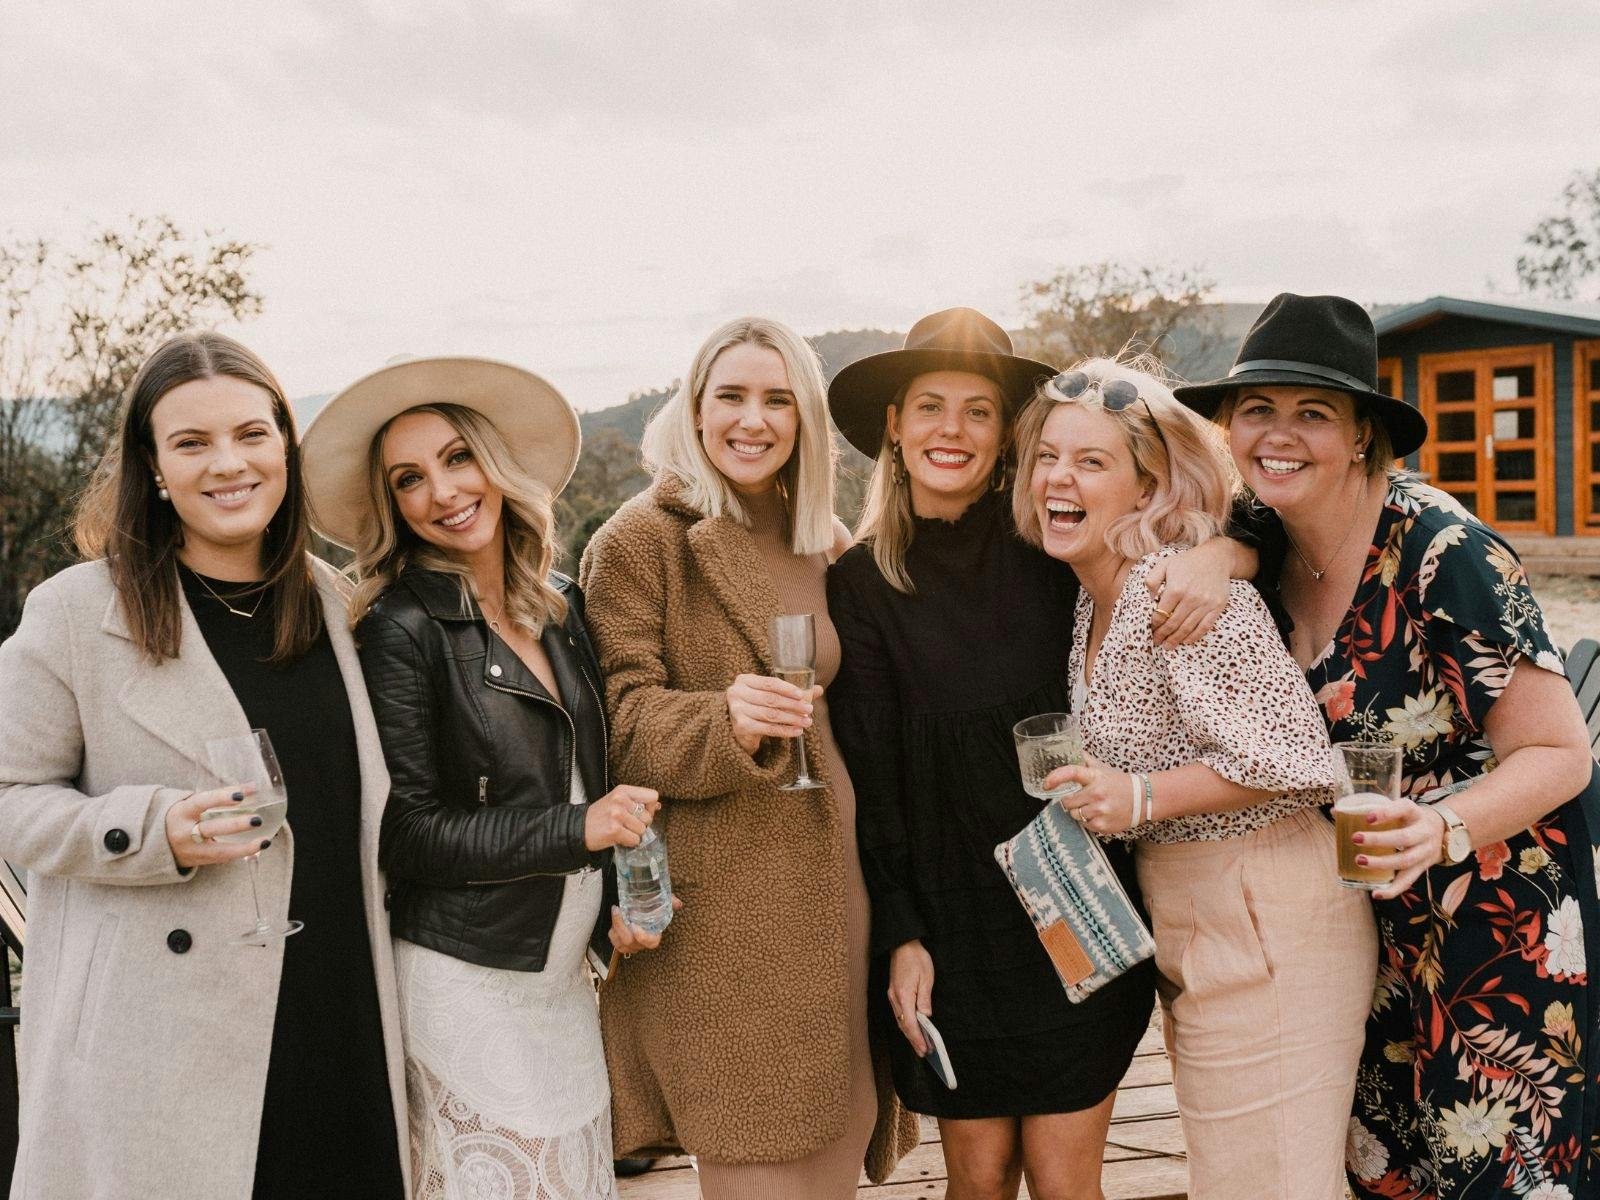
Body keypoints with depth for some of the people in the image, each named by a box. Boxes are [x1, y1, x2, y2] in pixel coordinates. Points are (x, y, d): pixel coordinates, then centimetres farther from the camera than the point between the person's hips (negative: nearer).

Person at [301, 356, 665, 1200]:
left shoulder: (562, 605, 6)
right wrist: (579, 829, -18)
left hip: (565, 972, 6)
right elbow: (406, 836, -14)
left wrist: (614, 900, 6)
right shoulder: (401, 629, -13)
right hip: (467, 980, -6)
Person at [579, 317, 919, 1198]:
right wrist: (727, 723, -27)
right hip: (719, 904, -6)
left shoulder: (829, 546, 15)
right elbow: (622, 720, -9)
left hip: (834, 886, 6)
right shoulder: (641, 540, -4)